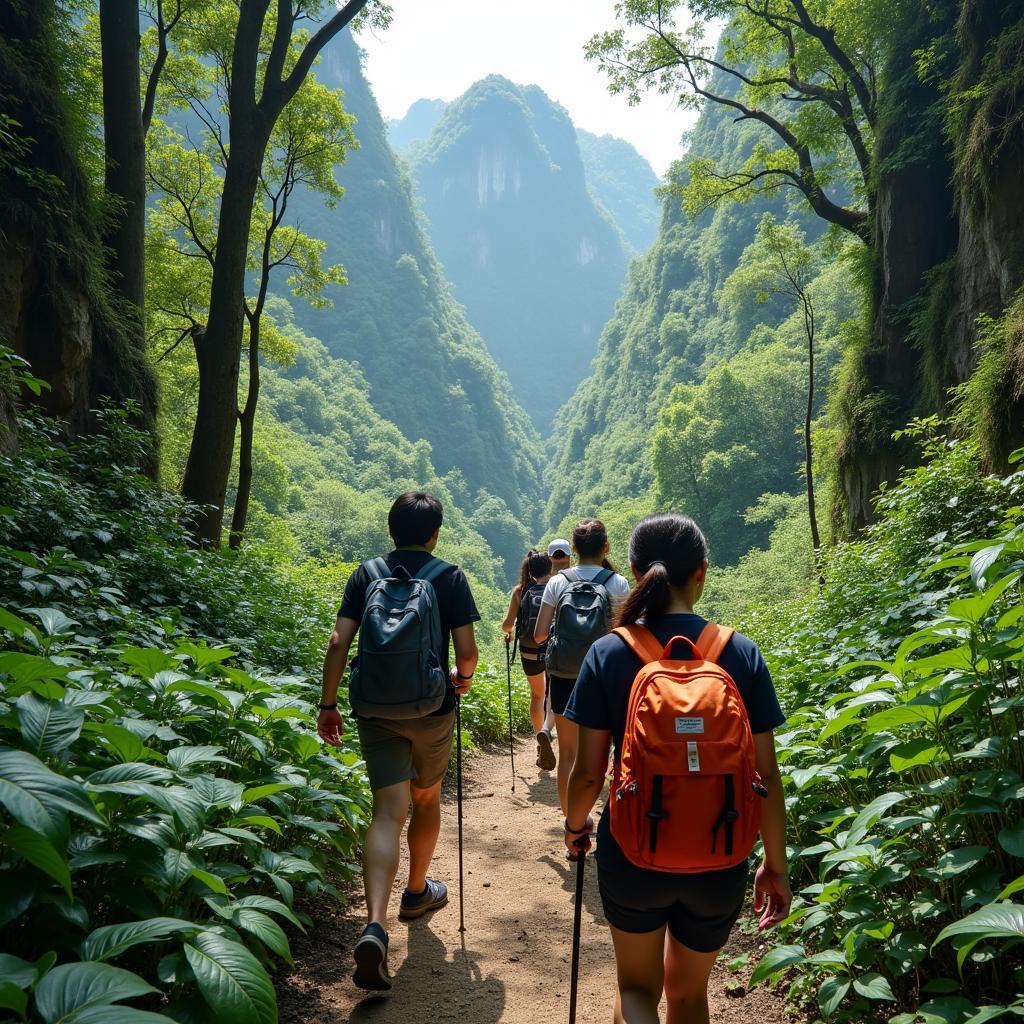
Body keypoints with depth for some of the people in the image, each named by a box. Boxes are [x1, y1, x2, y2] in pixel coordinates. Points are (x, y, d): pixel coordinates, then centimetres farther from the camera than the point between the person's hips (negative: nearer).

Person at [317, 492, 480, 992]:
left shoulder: (365, 574, 1)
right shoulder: (450, 577, -4)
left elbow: (338, 642, -6)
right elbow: (466, 648, -8)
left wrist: (328, 704, 1)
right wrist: (463, 677, 14)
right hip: (431, 708, -1)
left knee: (389, 811, 0)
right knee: (426, 800, 20)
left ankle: (375, 925, -17)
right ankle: (417, 892, 40)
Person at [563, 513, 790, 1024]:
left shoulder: (608, 654, -11)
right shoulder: (742, 655, -9)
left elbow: (589, 771, -8)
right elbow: (766, 775, -5)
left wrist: (575, 823, 12)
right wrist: (776, 865, 8)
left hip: (632, 854, -1)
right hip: (718, 865, 2)